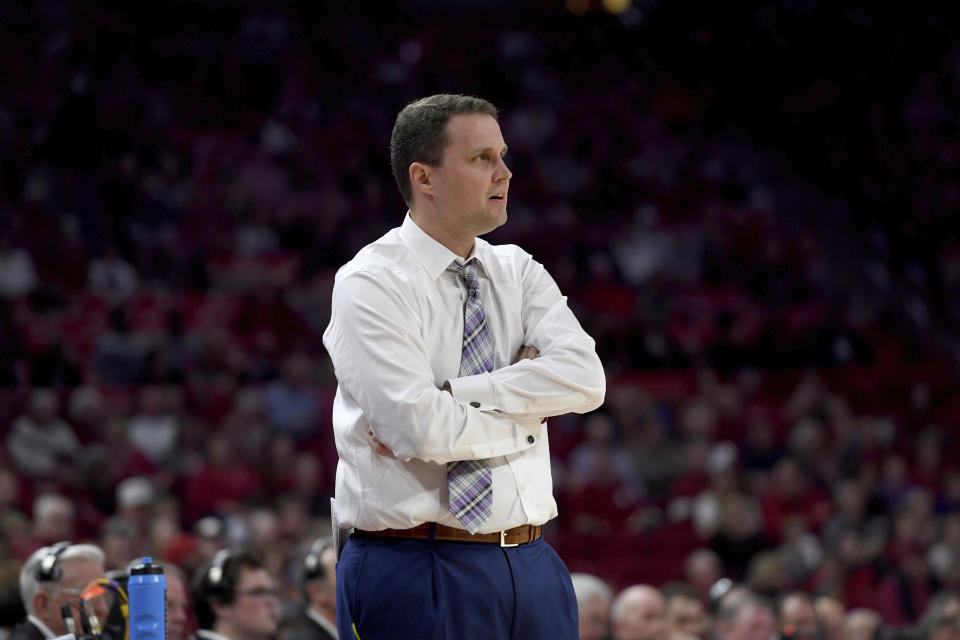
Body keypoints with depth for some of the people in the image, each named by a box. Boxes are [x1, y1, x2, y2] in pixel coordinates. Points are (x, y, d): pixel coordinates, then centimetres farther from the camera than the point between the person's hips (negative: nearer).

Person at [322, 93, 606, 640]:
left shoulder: (520, 274, 11)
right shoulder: (372, 285, -7)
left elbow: (584, 378, -7)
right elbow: (419, 428, -19)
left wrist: (454, 396, -15)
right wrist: (527, 414, -5)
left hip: (533, 570, 5)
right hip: (417, 575, -5)